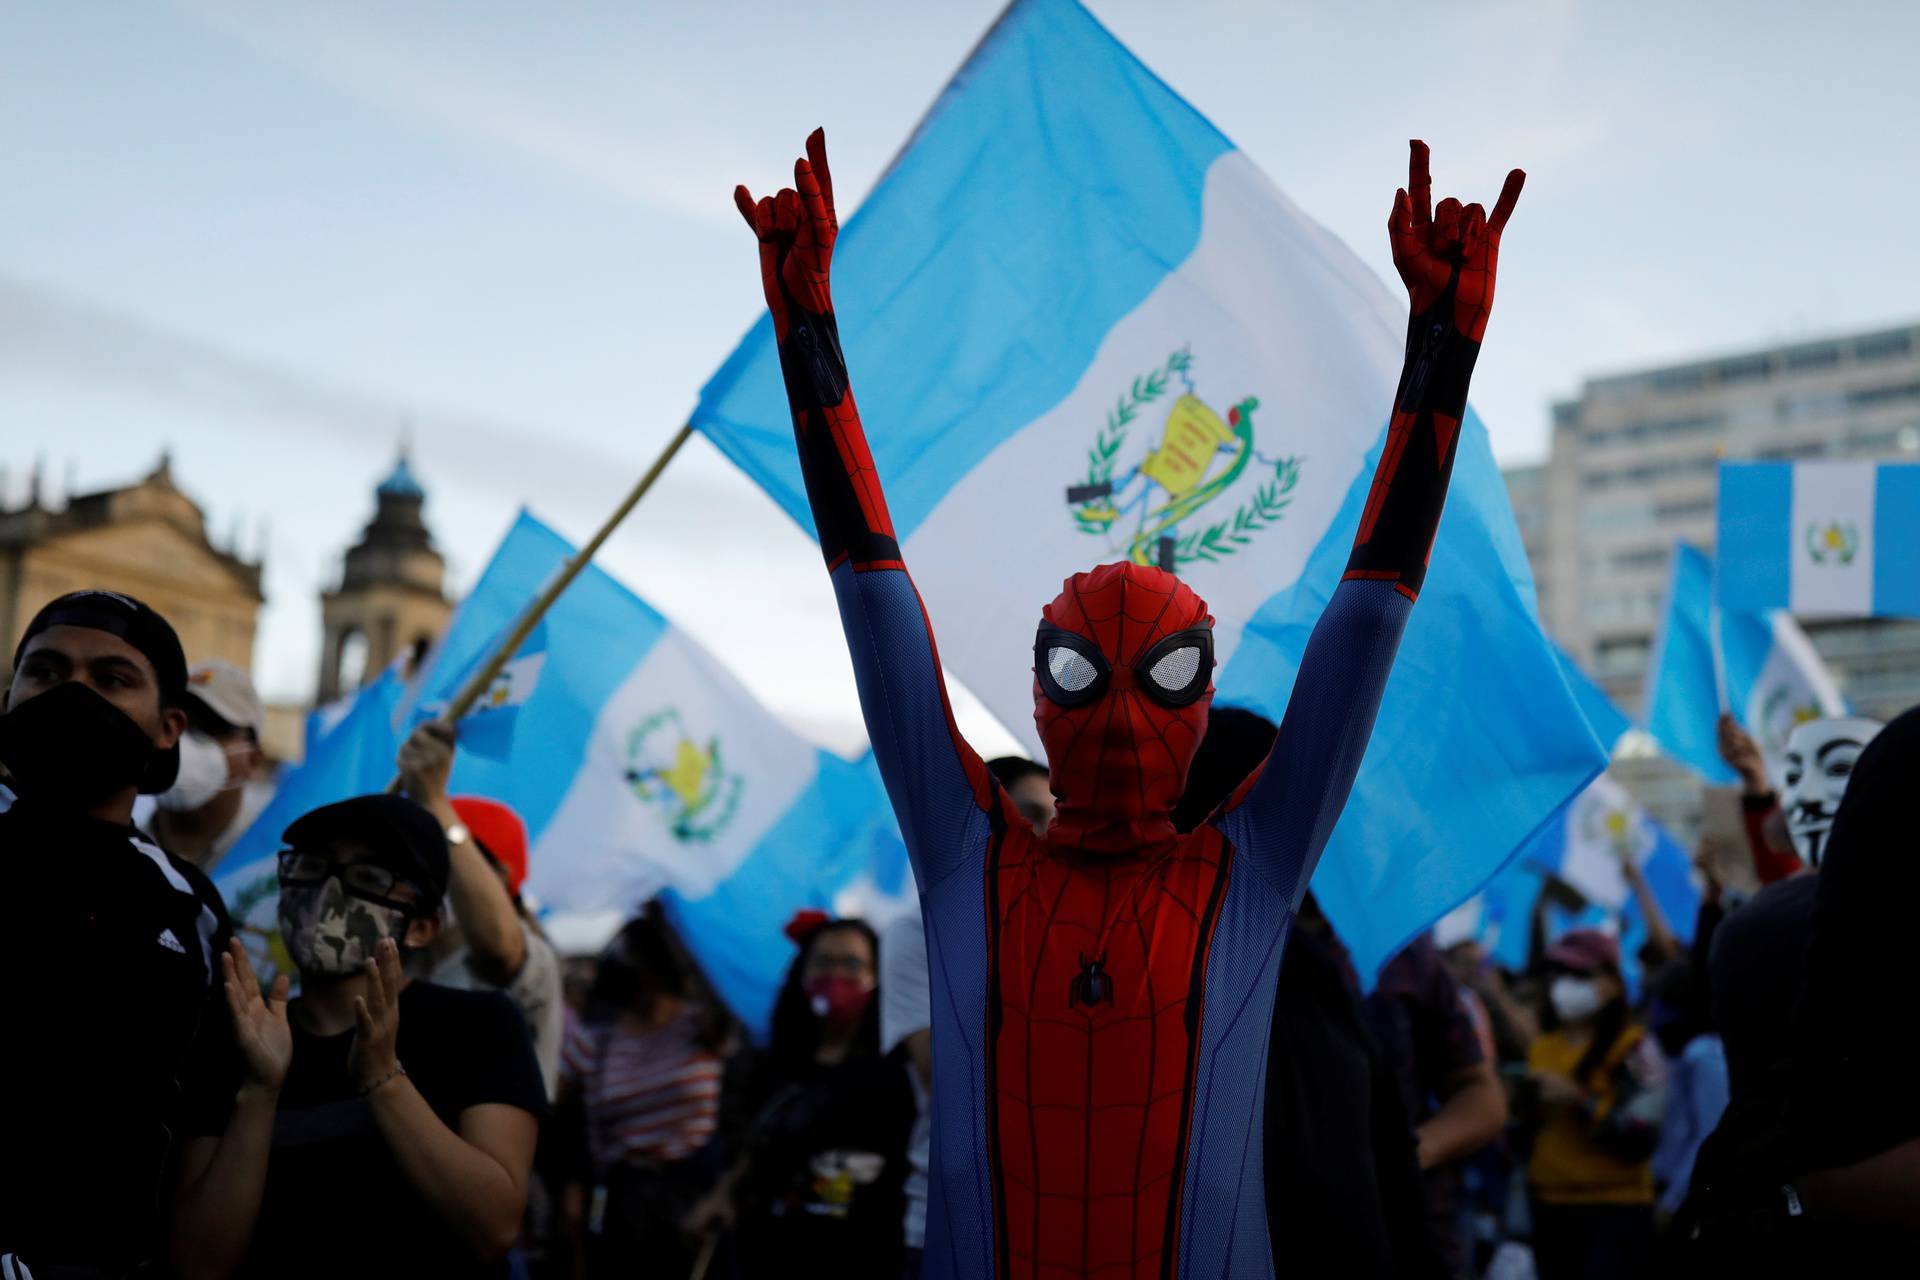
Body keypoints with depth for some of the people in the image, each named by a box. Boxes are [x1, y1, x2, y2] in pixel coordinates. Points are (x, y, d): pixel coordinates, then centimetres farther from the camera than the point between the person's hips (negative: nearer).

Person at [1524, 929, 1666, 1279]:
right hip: (1550, 1208, 6)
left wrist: (1579, 1100, -19)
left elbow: (1640, 1139, -13)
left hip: (1615, 1212, -6)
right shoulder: (1542, 1049, 14)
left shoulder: (1634, 1051, -4)